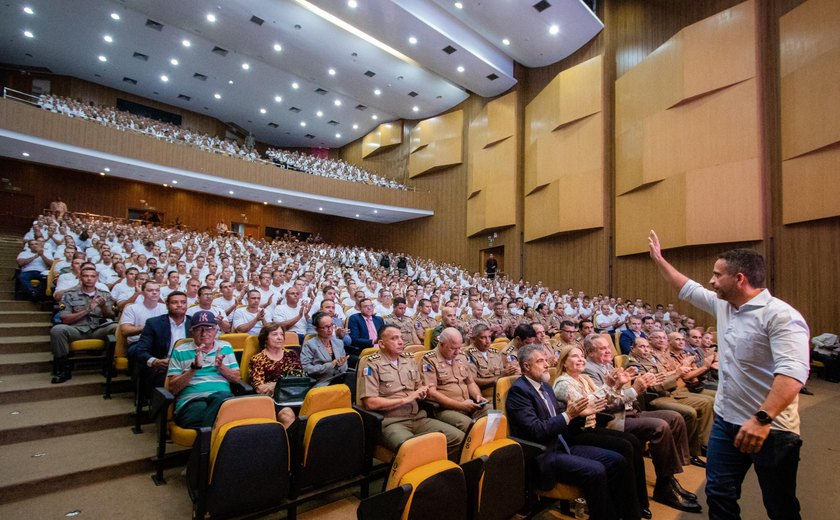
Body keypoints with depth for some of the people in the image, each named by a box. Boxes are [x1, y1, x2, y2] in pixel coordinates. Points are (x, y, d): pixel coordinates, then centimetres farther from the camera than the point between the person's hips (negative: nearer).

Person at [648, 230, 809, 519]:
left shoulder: (781, 316, -20)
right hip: (726, 421, 7)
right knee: (719, 496, 14)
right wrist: (658, 259, 23)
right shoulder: (723, 305, 5)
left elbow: (793, 372, -31)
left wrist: (762, 418, -40)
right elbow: (686, 288, 21)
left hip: (771, 427, -7)